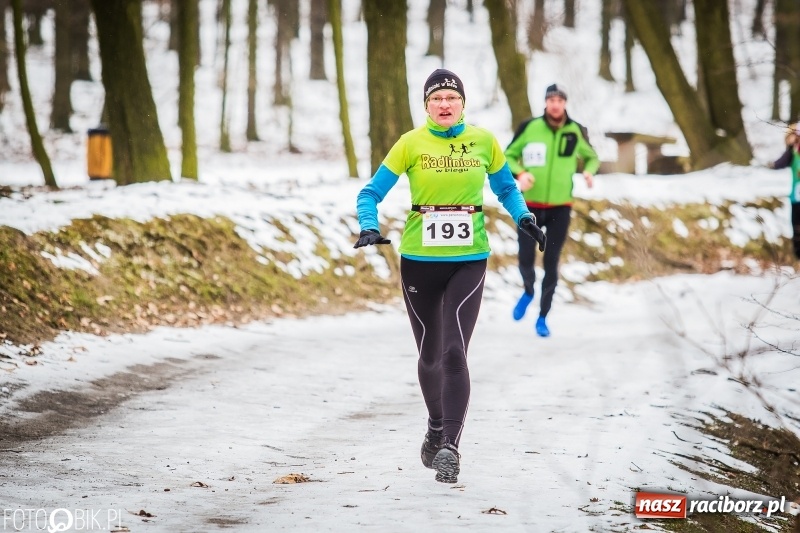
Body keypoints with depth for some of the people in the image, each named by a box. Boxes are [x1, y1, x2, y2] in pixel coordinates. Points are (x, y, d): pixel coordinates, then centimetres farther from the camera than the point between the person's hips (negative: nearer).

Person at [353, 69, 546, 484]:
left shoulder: (483, 141, 0)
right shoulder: (411, 144, -4)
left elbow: (506, 188, 15)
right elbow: (370, 194, -1)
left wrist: (523, 217, -4)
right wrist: (369, 228, -20)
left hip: (468, 262, -1)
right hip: (419, 261, 1)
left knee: (454, 353, -15)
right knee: (430, 354, 13)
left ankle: (450, 446, -15)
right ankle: (436, 426, 39)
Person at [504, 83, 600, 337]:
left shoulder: (576, 132, -4)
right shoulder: (529, 127, -9)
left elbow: (592, 156, 14)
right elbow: (508, 156, 3)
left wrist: (588, 170, -8)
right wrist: (519, 173, -17)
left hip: (560, 208, 1)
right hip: (531, 206, -1)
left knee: (551, 263, 3)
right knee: (525, 259, 0)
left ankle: (543, 317, 16)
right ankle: (528, 292, 35)